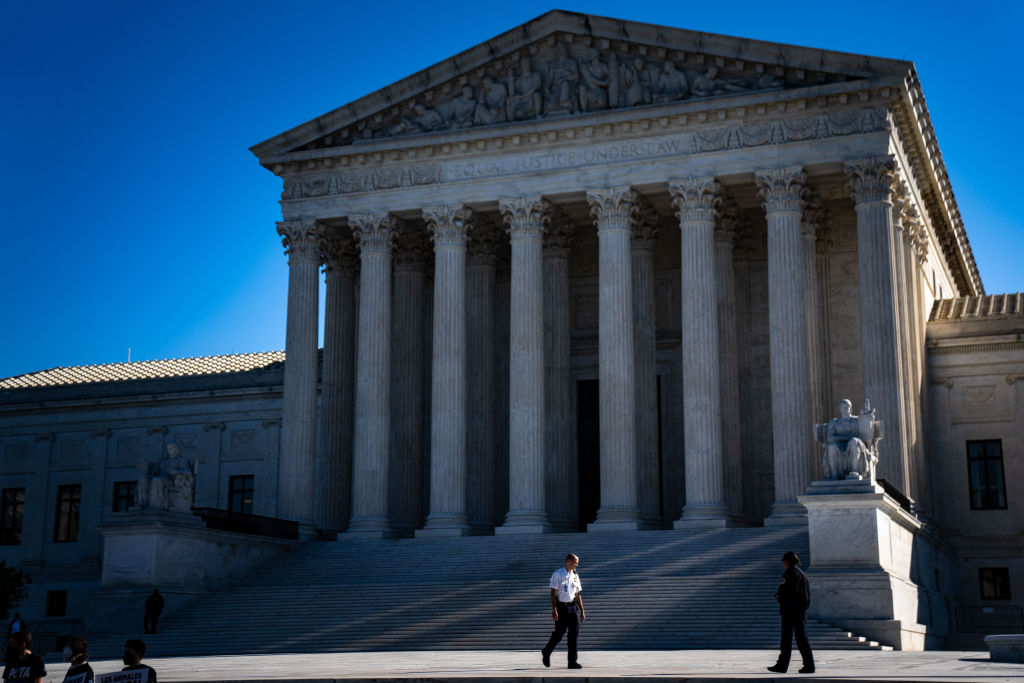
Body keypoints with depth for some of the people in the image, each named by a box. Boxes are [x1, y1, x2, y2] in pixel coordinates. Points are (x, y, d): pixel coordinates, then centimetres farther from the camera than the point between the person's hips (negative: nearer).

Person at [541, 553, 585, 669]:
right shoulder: (557, 574, -6)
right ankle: (546, 653, 22)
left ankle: (572, 661, 3)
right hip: (561, 607, -5)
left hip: (573, 607, 5)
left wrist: (582, 611, 13)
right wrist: (554, 610, -18)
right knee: (559, 632, -3)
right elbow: (553, 593, -10)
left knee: (574, 633, -1)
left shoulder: (575, 576, 12)